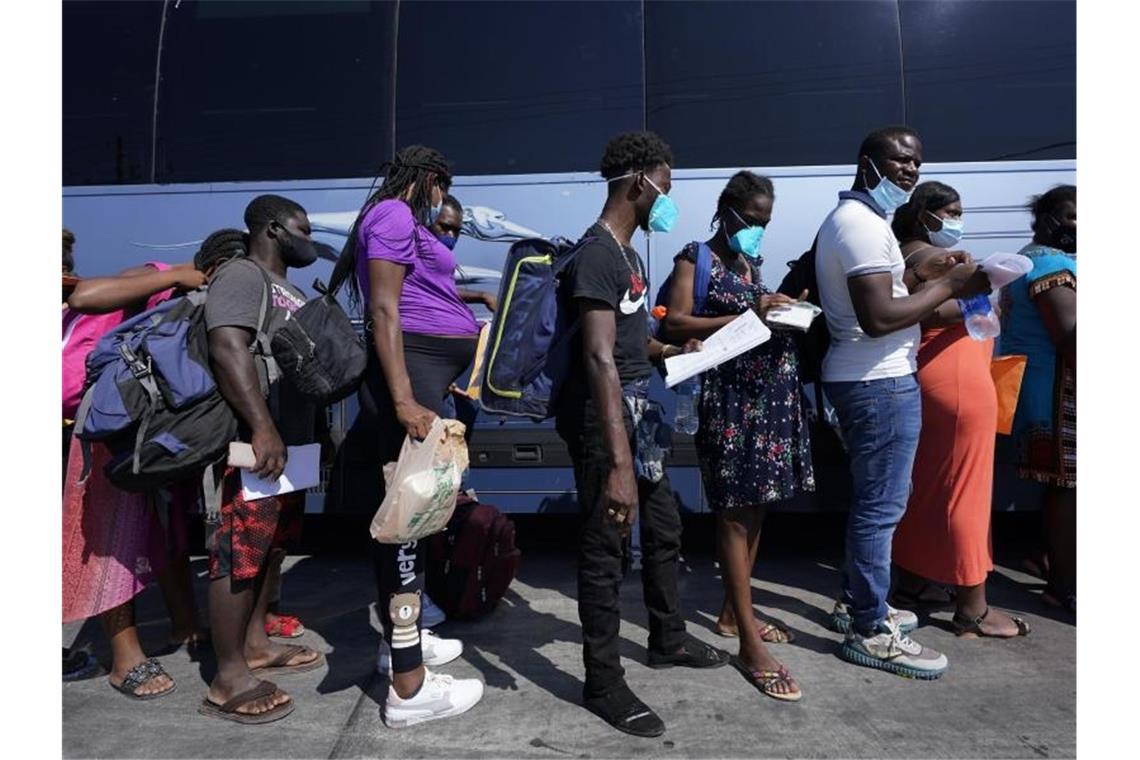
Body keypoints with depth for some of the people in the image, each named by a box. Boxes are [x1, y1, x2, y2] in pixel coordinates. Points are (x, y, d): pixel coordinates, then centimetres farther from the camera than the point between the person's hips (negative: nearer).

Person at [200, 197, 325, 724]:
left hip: (289, 442, 10)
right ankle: (228, 680, -1)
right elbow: (228, 349, -22)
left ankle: (254, 646, 27)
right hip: (251, 443, -10)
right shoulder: (242, 274, -8)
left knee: (266, 548, 15)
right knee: (239, 554, -7)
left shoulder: (287, 289, 23)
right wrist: (262, 429, -28)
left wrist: (318, 433, 24)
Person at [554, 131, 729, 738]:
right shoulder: (596, 253, -19)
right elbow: (599, 357, -28)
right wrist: (618, 462, -33)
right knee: (604, 546, 1)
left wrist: (672, 353, 16)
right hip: (602, 419, -10)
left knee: (664, 526, 21)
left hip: (635, 411, 10)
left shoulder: (627, 251, 14)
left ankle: (668, 639, 41)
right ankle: (603, 684, 18)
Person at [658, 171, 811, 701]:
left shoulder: (753, 261, 20)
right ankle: (750, 644, -1)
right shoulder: (695, 257, -2)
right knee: (735, 510, -6)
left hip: (771, 388, 8)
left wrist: (783, 313, 7)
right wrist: (749, 316, -18)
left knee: (756, 506, 12)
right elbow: (674, 324, -14)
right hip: (729, 392, -8)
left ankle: (733, 611, 27)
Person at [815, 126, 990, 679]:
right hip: (881, 382, -11)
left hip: (864, 377, 11)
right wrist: (950, 286, -16)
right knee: (881, 505, -3)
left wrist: (922, 275, 15)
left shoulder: (848, 219, 18)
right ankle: (869, 632, 8)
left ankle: (856, 601, 32)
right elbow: (878, 317, -25)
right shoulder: (864, 224, -17)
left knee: (872, 499, 19)